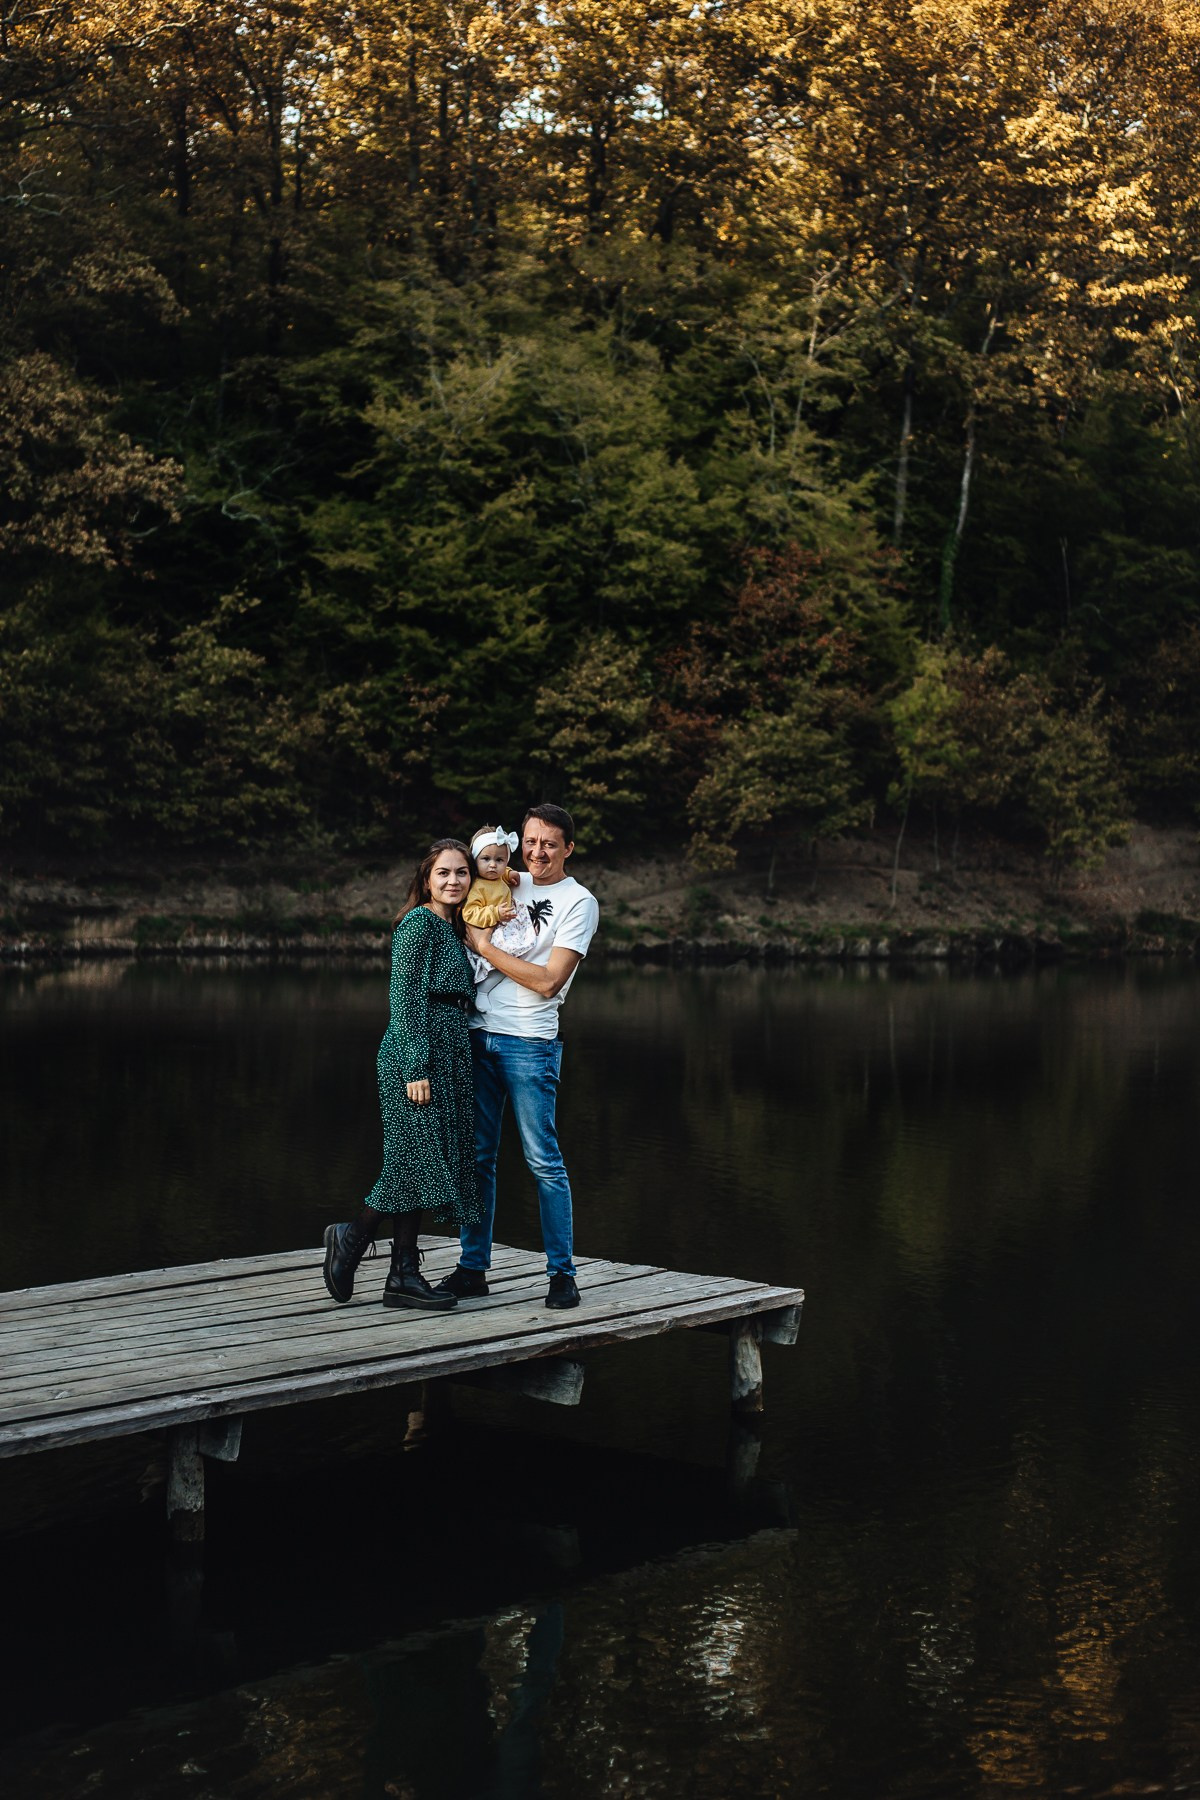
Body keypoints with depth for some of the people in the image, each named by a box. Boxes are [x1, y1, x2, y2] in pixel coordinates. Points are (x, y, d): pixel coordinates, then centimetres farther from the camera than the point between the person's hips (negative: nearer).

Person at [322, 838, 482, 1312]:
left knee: (418, 1165, 6)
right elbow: (404, 996, -13)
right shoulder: (418, 922, -7)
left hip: (448, 1055, 9)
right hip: (415, 1053, -9)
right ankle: (351, 1237, 7)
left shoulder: (453, 930, 19)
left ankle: (404, 1276, 7)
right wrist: (416, 1066, -18)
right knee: (418, 1155, -9)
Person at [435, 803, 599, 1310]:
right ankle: (473, 1268, 15)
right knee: (477, 1155, 8)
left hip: (529, 1043, -6)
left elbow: (548, 981, -12)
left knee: (544, 1161, -4)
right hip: (479, 1034, 6)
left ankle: (562, 1274, 3)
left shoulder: (579, 903, -4)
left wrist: (486, 947, -8)